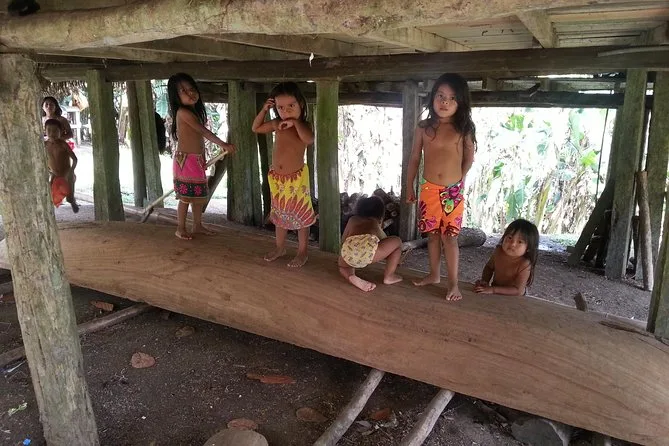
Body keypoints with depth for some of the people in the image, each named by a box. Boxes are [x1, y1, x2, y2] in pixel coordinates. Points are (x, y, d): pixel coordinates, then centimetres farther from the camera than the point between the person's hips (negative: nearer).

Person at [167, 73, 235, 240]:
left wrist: (202, 160, 18)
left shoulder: (195, 111, 12)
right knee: (186, 197, 0)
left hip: (197, 160, 9)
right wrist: (223, 144, -33)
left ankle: (197, 226, 29)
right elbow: (204, 131, -26)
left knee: (199, 195, 16)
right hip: (185, 160, -9)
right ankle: (180, 229, 14)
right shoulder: (183, 112, -17)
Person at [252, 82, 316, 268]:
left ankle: (302, 252, 17)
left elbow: (309, 139, -33)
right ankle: (280, 247, 34)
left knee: (300, 215, 4)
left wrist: (295, 122, -28)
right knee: (280, 214, 18)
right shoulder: (277, 124, 2)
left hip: (296, 178, -5)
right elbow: (256, 128, 14)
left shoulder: (304, 126, -11)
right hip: (276, 178, 5)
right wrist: (264, 110, 2)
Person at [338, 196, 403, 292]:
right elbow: (385, 241, 45)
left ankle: (352, 277, 5)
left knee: (343, 266, 40)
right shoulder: (375, 222, 32)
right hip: (367, 251, -2)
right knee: (397, 242, 24)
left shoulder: (352, 219, 35)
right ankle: (388, 276, 24)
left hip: (348, 252, 3)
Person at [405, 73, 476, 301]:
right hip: (429, 190, 2)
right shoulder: (423, 128, -1)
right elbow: (414, 159, 7)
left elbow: (469, 159, 8)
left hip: (453, 192, -2)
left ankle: (453, 282, 14)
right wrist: (409, 187, 9)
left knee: (449, 237, 3)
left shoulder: (464, 129, -5)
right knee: (432, 235, 14)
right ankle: (434, 274, 31)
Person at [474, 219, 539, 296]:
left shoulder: (525, 265, -25)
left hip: (514, 299, -4)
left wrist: (493, 290, -31)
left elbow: (517, 290, -26)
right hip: (495, 294, 4)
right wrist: (484, 281, -9)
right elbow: (489, 267, 8)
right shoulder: (498, 251, -11)